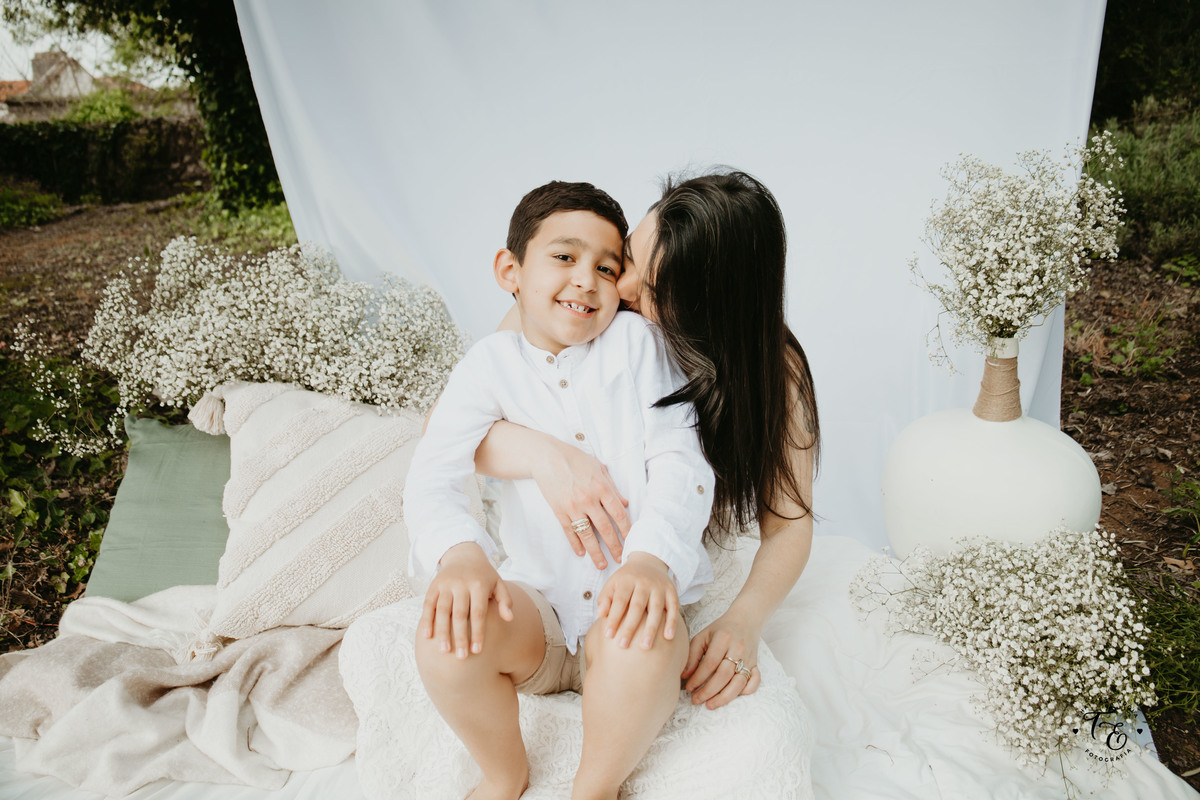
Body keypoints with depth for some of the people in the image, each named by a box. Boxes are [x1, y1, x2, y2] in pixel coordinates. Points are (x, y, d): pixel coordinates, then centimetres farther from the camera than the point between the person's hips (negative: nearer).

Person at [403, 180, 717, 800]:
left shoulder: (636, 341, 1)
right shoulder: (493, 363, 2)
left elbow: (679, 462, -8)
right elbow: (431, 475, -10)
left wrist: (652, 556, -28)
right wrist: (458, 552, -33)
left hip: (630, 597, -1)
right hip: (538, 602, 1)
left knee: (648, 642, -35)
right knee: (445, 635, -28)